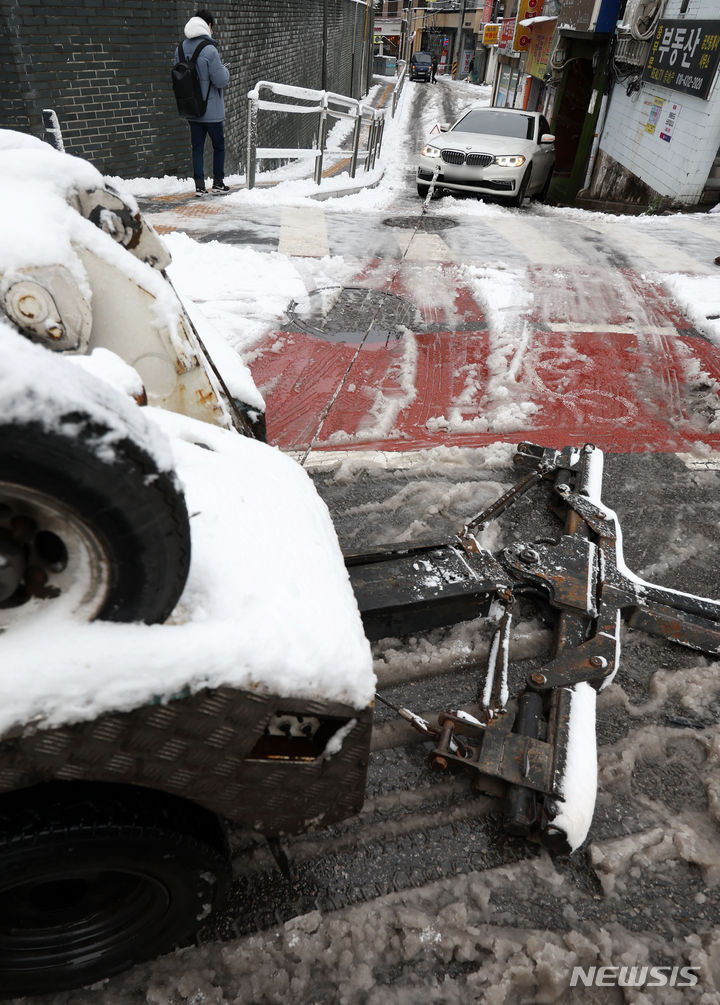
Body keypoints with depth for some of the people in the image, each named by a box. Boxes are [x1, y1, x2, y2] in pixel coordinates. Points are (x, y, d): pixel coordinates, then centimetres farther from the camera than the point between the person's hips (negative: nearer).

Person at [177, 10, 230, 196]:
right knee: (219, 145, 11)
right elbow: (221, 80, -16)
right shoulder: (209, 49, -18)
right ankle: (218, 182, 17)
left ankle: (199, 185, 6)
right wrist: (225, 70, 4)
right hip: (212, 110, -5)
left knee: (197, 147, 9)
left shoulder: (181, 48, 2)